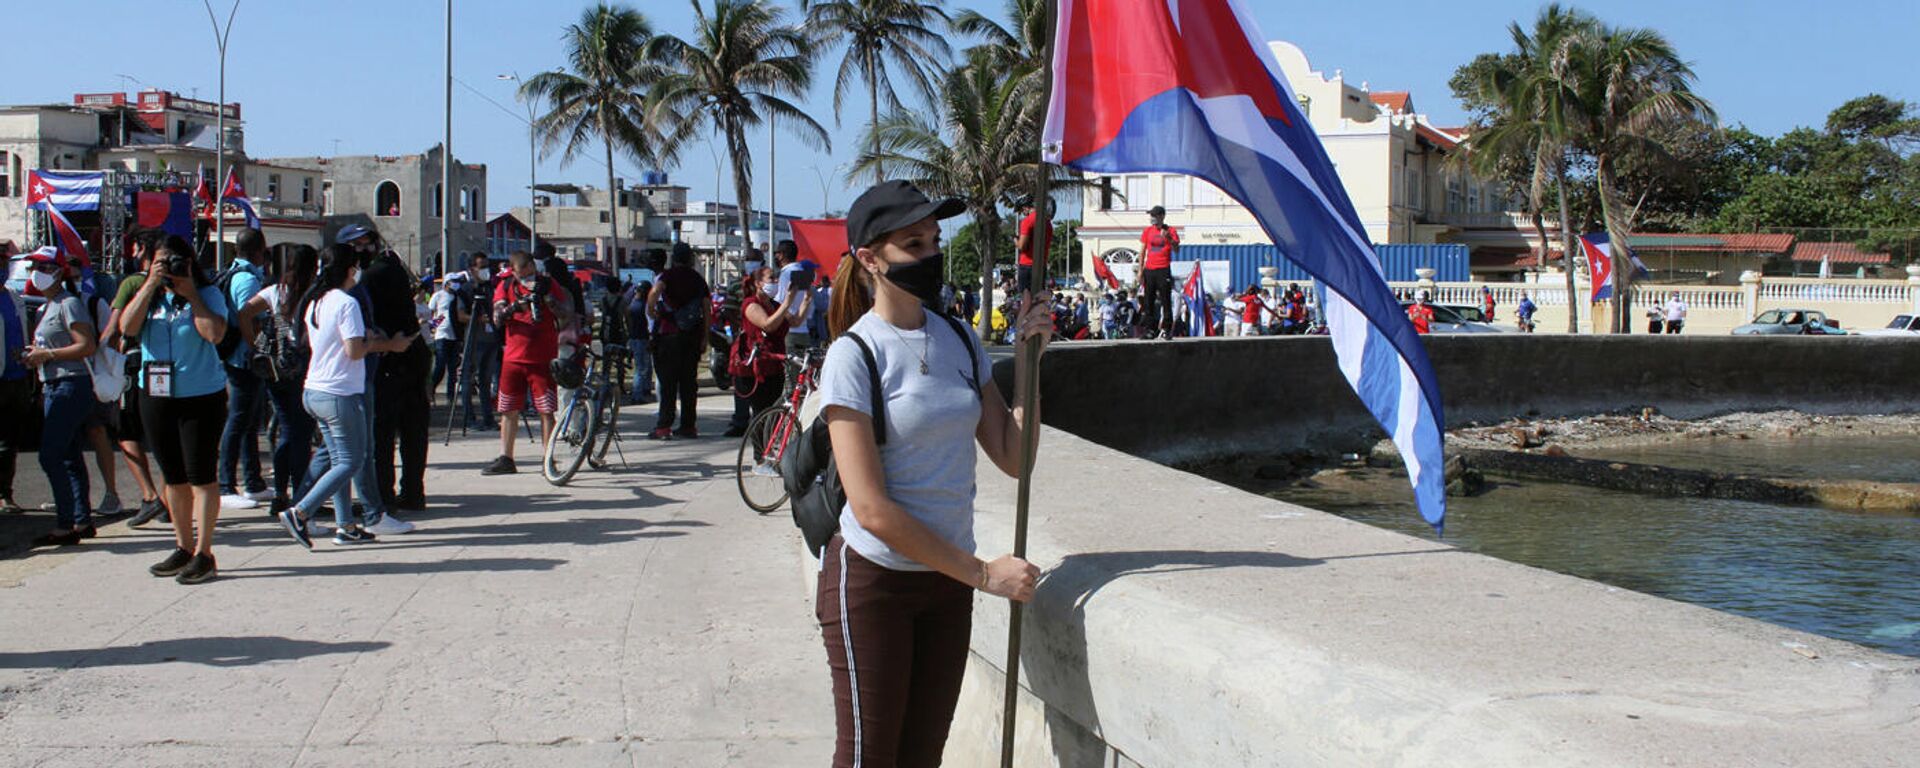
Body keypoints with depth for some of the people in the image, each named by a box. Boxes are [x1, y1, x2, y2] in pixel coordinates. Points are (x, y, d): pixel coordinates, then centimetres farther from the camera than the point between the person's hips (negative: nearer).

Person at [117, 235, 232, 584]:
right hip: (156, 396, 5)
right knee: (173, 477, 12)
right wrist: (151, 284, -12)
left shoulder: (208, 294, -5)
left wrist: (190, 294, -16)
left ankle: (204, 554, -1)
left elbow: (214, 333, -22)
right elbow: (128, 328, -9)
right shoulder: (149, 296, 7)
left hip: (201, 395, -5)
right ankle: (183, 548, 23)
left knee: (201, 475, -4)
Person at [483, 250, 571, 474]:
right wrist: (514, 307, -25)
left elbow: (565, 319, -7)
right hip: (513, 358, 3)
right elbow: (497, 319, -6)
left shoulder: (548, 285, 0)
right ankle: (505, 459, 16)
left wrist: (546, 295, -20)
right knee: (509, 410, 7)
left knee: (546, 411, -5)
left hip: (543, 359, -3)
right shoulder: (506, 287, 6)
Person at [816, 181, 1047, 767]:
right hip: (872, 581, -6)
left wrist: (1027, 359, -5)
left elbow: (1013, 457, 4)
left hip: (948, 581, 6)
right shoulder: (854, 356, -15)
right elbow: (873, 509, -20)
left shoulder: (960, 342, 4)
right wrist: (983, 573, -16)